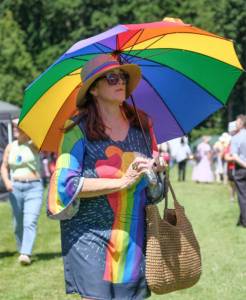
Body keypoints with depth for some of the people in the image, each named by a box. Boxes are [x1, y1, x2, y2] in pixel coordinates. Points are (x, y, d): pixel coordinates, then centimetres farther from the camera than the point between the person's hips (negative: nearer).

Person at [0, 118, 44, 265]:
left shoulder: (33, 145, -1)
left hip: (34, 187, -4)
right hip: (15, 187, 5)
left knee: (30, 222, -16)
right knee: (18, 223, 10)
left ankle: (26, 254, -23)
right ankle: (22, 250, 25)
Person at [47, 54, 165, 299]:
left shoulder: (142, 125, 10)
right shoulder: (78, 129, -4)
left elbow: (153, 189, 18)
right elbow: (67, 183, -12)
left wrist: (153, 172, -7)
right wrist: (121, 182, -18)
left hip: (134, 235, 4)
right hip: (90, 232, -4)